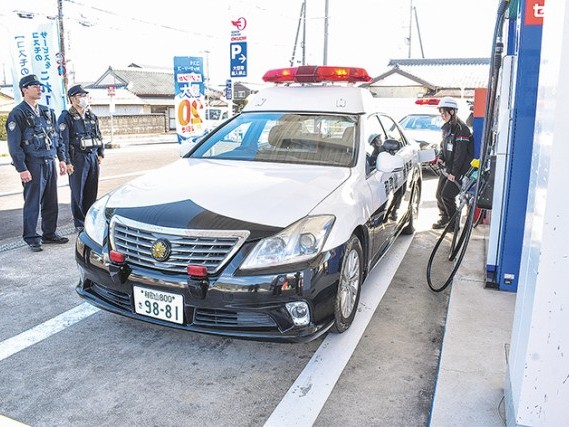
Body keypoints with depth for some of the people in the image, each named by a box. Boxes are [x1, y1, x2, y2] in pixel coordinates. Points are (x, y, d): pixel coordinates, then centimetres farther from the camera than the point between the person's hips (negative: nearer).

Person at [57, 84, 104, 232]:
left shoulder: (92, 116, 14)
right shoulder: (66, 117, -5)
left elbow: (99, 136, 21)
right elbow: (63, 141, -10)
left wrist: (100, 154, 12)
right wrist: (67, 162, -14)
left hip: (93, 158, 6)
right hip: (77, 159, -5)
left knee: (92, 191, 9)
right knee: (78, 192, 1)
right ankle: (79, 223, 10)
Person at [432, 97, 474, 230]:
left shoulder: (461, 129, -19)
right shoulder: (447, 127, 9)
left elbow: (460, 153, -21)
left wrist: (454, 172, -20)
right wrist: (441, 157, 1)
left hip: (458, 169, -9)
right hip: (447, 167, 9)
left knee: (447, 195, -9)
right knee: (439, 194, 11)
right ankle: (444, 219, 27)